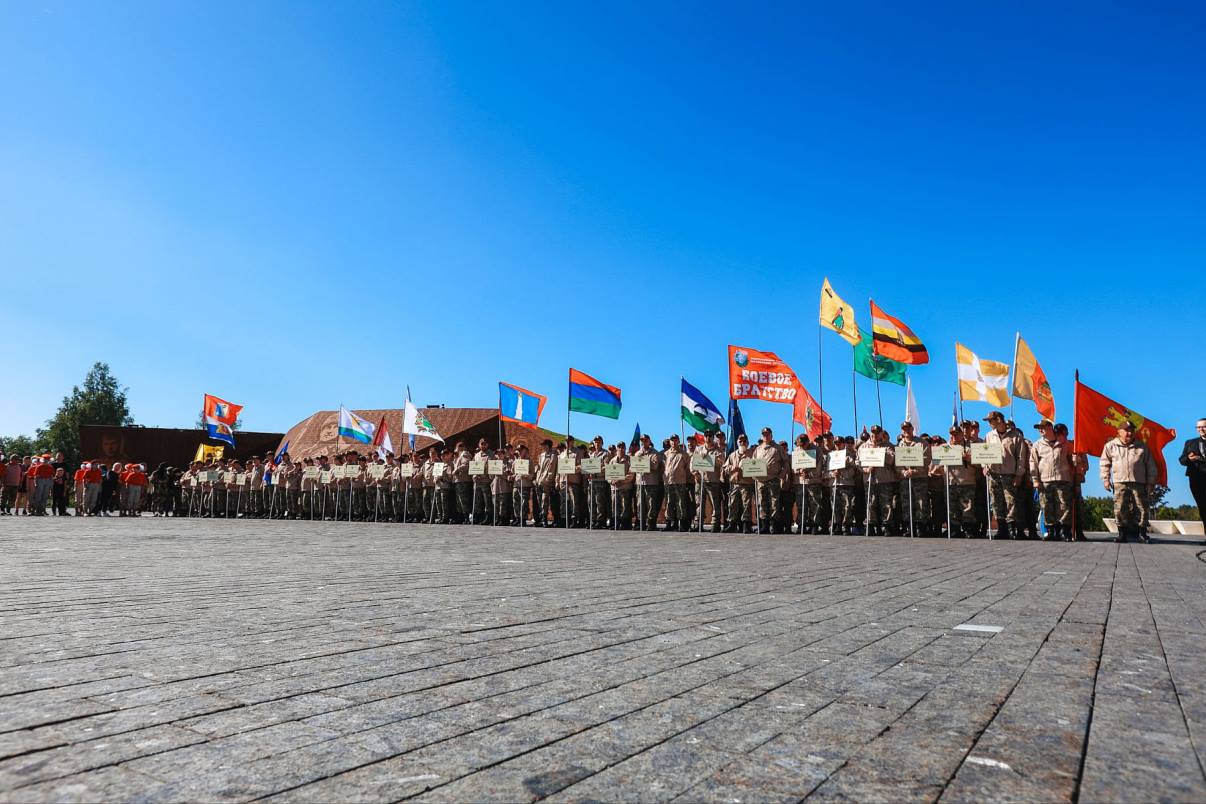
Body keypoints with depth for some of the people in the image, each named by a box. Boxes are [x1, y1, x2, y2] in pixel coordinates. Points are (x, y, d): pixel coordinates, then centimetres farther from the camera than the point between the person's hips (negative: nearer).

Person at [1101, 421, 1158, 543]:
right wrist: (1106, 479, 4)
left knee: (1142, 508, -1)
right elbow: (1105, 464, 12)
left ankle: (1142, 532, 9)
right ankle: (1122, 533, 3)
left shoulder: (1142, 447, 12)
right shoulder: (1111, 446, 9)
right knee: (1120, 509, -3)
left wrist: (1151, 482, 7)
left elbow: (1150, 465, 13)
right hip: (1120, 483, -1)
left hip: (1138, 483, 1)